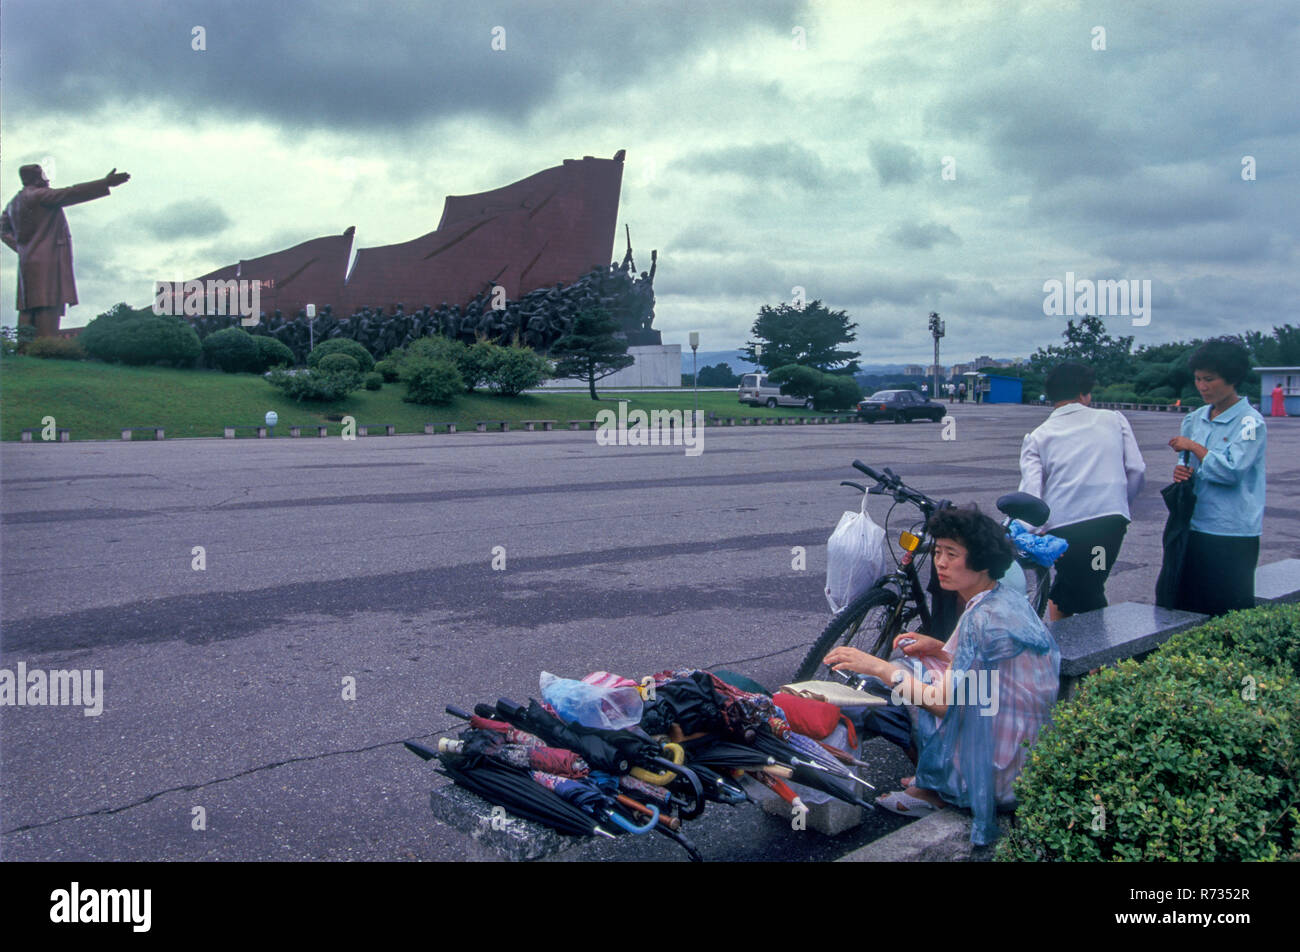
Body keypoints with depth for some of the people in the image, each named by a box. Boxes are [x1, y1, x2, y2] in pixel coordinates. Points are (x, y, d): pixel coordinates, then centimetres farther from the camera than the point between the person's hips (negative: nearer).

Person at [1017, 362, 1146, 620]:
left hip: (1063, 527, 0)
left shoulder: (1037, 437, 10)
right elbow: (1136, 470, 9)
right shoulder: (1114, 419, 14)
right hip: (1112, 521, 1)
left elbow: (1030, 494, -1)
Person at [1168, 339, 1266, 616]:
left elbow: (1232, 470, -20)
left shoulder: (1250, 422, -9)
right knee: (1188, 608, 10)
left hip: (1234, 533, -6)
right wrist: (1182, 472, -3)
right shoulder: (1194, 420, 11)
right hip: (1195, 528, 6)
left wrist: (1193, 447, -11)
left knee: (1231, 609, -1)